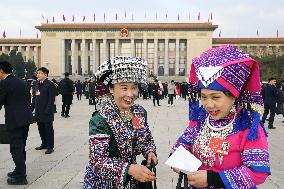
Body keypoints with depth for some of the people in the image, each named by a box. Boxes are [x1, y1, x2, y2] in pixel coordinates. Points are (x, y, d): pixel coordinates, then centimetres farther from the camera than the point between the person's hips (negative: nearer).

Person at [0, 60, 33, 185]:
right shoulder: (22, 82, 12)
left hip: (14, 120, -8)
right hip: (26, 118, 8)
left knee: (16, 148, -1)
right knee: (21, 147, 18)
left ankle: (20, 177, 4)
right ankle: (20, 171, 29)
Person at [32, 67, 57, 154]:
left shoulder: (50, 84, -11)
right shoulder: (37, 84, 12)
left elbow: (51, 99, -16)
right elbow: (34, 97, 16)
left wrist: (47, 111, -21)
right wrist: (32, 108, 10)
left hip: (46, 112, -7)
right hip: (38, 112, 8)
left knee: (48, 129, 2)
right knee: (41, 128, 16)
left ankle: (50, 147, 10)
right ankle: (44, 144, 31)